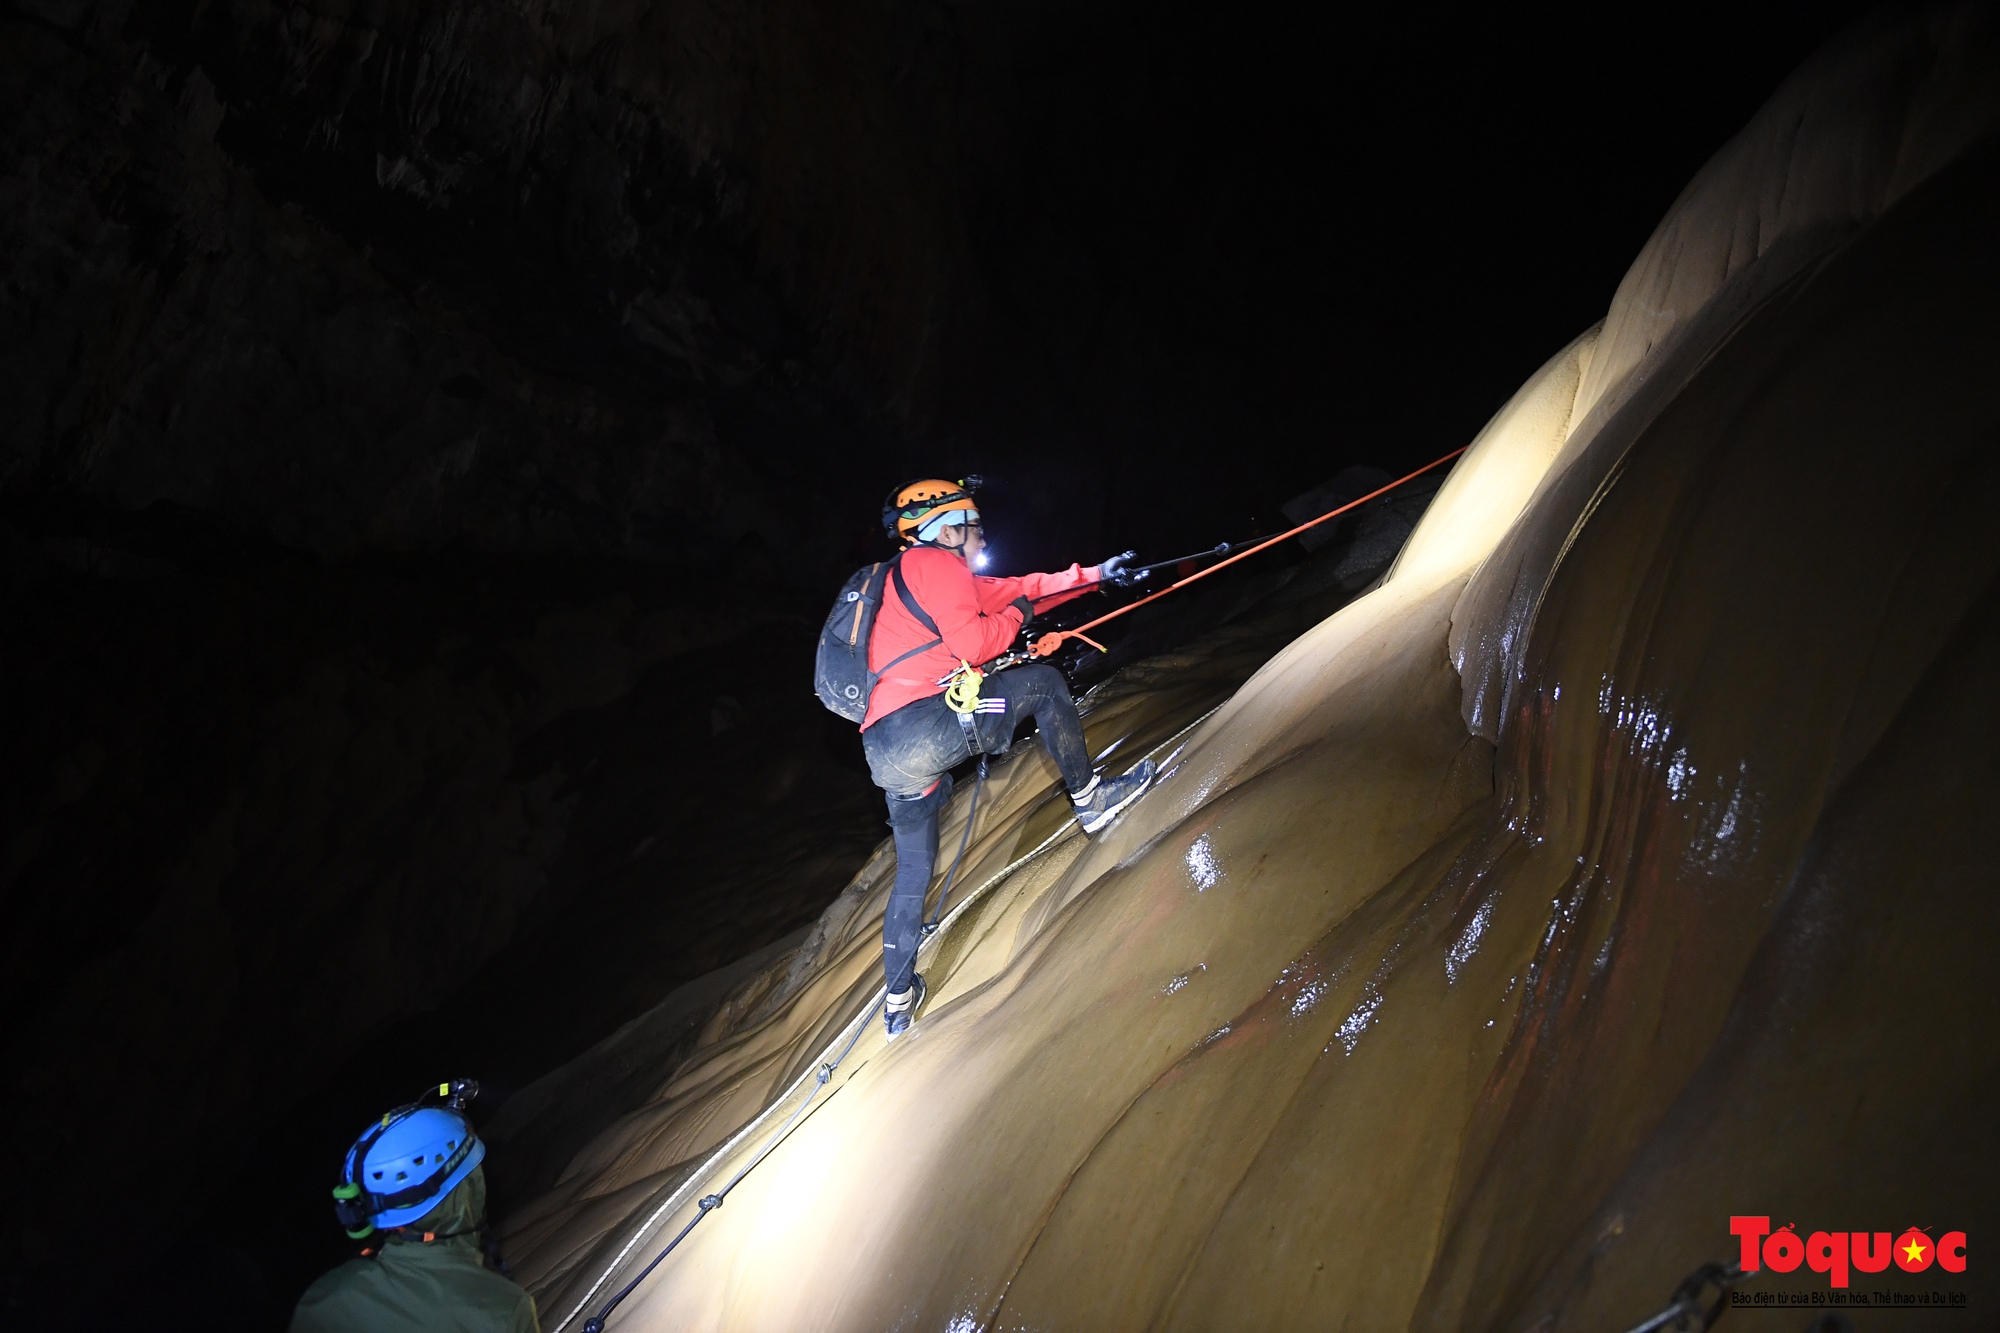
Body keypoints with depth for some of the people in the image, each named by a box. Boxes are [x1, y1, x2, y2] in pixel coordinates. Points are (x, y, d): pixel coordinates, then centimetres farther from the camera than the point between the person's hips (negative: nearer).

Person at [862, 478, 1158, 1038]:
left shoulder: (912, 574, 30)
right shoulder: (934, 563, 2)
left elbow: (1021, 588, 33)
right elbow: (971, 643, -12)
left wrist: (1094, 575, 34)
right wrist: (1015, 615, 8)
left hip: (888, 755, 10)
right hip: (927, 724, -10)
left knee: (914, 870, 19)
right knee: (1043, 681, 5)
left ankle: (899, 1001, 23)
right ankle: (1089, 798, 12)